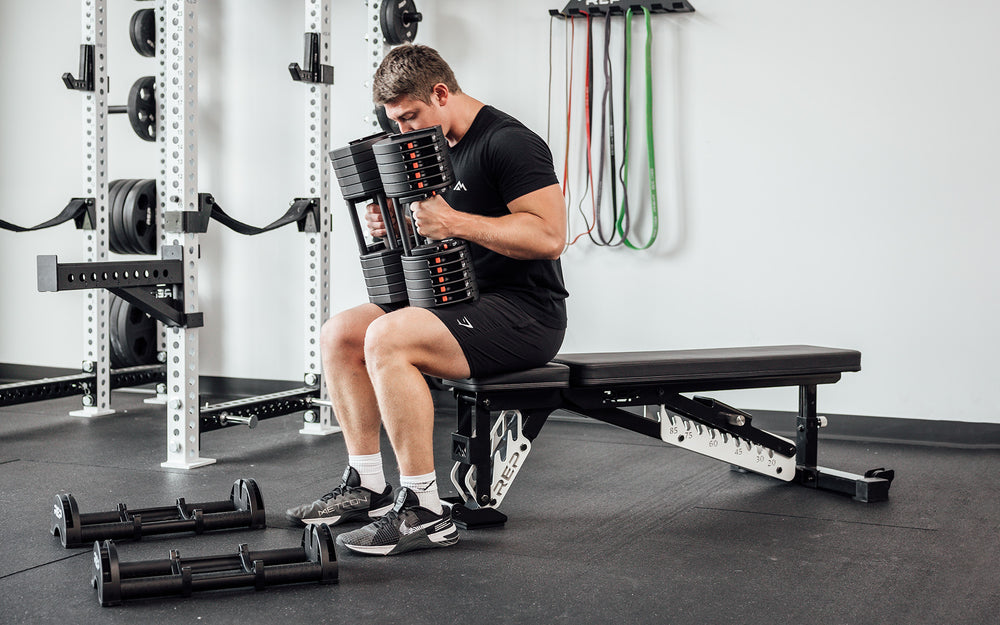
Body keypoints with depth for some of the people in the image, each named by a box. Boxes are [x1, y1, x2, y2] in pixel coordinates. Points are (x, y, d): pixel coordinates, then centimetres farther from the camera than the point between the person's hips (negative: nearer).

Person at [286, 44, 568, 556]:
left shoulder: (508, 143, -14)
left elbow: (549, 236, -23)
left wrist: (455, 222, -26)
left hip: (525, 314, -10)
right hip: (464, 301, 10)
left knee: (387, 338, -29)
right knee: (339, 334, 2)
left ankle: (424, 510, -22)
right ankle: (366, 487, 8)